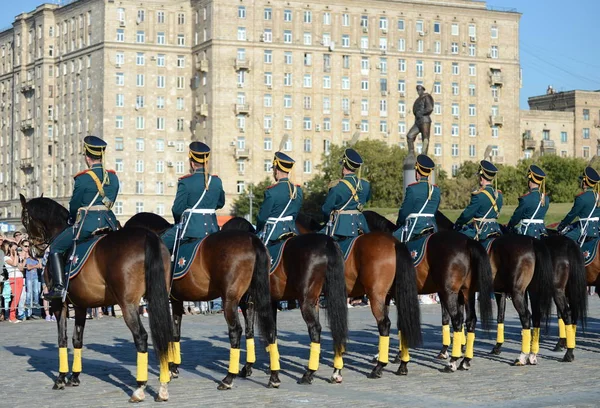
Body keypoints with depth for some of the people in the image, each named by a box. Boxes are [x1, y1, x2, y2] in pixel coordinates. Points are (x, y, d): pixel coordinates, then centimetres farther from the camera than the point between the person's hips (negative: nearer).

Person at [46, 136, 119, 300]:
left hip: (87, 223, -6)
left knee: (56, 247, 7)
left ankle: (59, 286, -3)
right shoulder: (113, 178, 8)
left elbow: (74, 205, 0)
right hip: (108, 222, 6)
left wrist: (72, 220, 20)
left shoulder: (83, 179, -10)